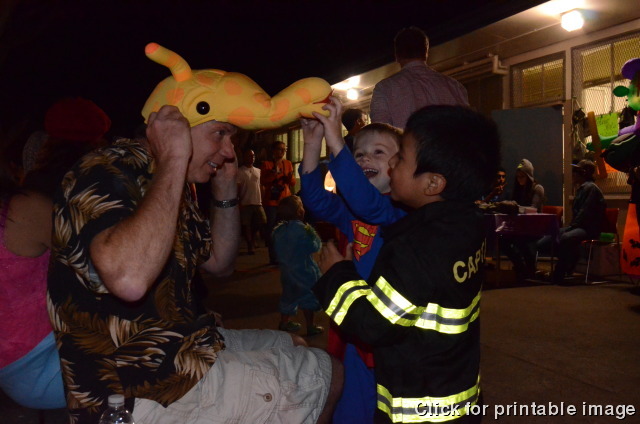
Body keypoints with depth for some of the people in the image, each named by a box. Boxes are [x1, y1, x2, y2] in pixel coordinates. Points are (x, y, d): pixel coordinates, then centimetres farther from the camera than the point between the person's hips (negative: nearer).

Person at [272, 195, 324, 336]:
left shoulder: (278, 230, -1)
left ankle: (284, 322, 31)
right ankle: (310, 327, 15)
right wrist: (311, 230, -6)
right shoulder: (301, 229, -23)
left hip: (287, 270, 6)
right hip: (304, 271, -6)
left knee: (289, 295, 20)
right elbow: (315, 246, -18)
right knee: (309, 297, 8)